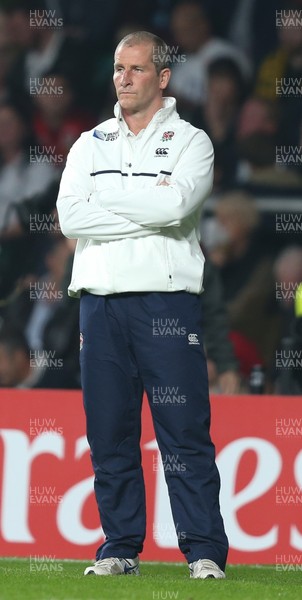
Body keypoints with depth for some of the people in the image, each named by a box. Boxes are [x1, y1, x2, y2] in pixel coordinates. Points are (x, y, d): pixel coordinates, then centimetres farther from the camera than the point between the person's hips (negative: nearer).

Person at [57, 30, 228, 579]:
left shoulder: (190, 141, 6)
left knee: (185, 431, -7)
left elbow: (176, 204, -15)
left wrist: (104, 194, -5)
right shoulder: (90, 144, 15)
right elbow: (69, 217, -1)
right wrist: (148, 210, -8)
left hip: (167, 300, -3)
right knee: (109, 432, 4)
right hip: (100, 301, 4)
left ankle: (205, 550, -6)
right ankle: (120, 547, 11)